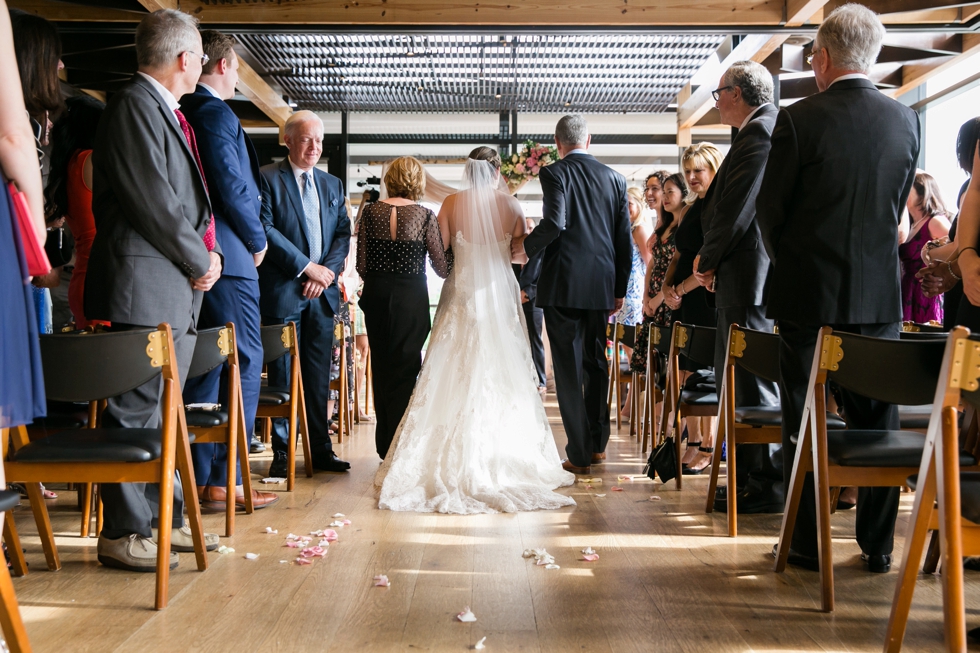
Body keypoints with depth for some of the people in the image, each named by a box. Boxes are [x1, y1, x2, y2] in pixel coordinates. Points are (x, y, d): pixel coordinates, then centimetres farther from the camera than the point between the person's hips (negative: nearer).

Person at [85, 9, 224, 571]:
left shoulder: (167, 112, 21)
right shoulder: (135, 105, -9)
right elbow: (155, 203, -17)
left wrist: (209, 254, 7)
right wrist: (200, 261, -7)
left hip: (180, 289, 10)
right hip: (145, 287, -10)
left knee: (163, 411, 14)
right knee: (136, 411, -4)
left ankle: (167, 519, 24)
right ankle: (123, 534, 6)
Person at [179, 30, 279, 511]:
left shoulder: (182, 113, 16)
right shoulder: (217, 114, -11)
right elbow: (233, 188, -17)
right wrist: (258, 241, -3)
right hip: (228, 258, -9)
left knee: (206, 366, 13)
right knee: (245, 364, -3)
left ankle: (199, 479, 19)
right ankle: (225, 481, 0)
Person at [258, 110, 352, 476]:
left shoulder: (332, 184, 18)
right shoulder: (266, 178, -1)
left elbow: (343, 233, 13)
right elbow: (264, 228, -11)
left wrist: (328, 270, -4)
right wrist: (306, 266, -13)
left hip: (323, 293, 5)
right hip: (283, 292, -5)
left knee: (319, 378, 9)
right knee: (282, 378, 1)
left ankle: (321, 449, 16)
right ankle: (281, 452, 10)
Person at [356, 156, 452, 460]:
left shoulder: (370, 212, -1)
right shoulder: (424, 215, -7)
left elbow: (362, 265, 1)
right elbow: (443, 267, -6)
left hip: (376, 295, 3)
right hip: (411, 297, -3)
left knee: (381, 367, 14)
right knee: (406, 368, 6)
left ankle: (385, 445, 22)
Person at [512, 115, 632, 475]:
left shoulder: (554, 173, -4)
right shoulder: (614, 178, 9)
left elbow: (555, 222, -20)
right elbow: (624, 239, 10)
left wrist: (527, 244, -1)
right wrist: (620, 289, 17)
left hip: (562, 284, -5)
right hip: (601, 286, 5)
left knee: (568, 368, 0)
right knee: (596, 363, 18)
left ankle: (579, 454, 3)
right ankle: (597, 444, 27)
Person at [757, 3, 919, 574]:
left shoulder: (799, 120, -10)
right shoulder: (906, 121, 3)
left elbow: (770, 210, -3)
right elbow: (898, 208, 10)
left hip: (810, 291, -3)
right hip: (881, 293, 4)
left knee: (804, 424, 6)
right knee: (878, 423, 11)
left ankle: (808, 543, 14)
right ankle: (878, 544, 20)